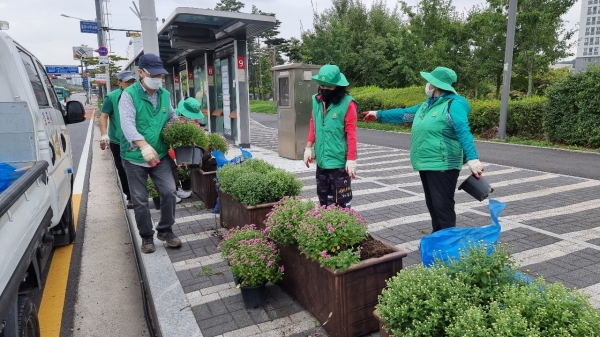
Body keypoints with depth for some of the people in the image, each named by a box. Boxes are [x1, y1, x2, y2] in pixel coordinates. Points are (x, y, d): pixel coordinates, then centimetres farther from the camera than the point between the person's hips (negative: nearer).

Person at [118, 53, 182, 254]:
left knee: (169, 192, 0)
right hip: (135, 157, -4)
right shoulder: (129, 95, -12)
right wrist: (144, 146, -41)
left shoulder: (165, 94, 6)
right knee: (140, 200, 6)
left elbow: (172, 118, 21)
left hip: (160, 155, 4)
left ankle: (165, 230, 20)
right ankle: (147, 236, 23)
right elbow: (127, 124, -25)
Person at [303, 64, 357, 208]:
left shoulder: (347, 103, -11)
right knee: (324, 200, 18)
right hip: (321, 160, 6)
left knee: (341, 202, 2)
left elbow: (351, 133, -13)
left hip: (339, 162, -6)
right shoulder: (317, 100, 5)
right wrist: (309, 147, 10)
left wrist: (351, 159, -15)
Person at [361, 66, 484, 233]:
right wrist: (379, 114, 31)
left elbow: (463, 132, -25)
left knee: (443, 206, -7)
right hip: (426, 164, 9)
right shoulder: (428, 104, 16)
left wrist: (472, 158, -37)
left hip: (443, 166, -9)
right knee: (432, 205, 16)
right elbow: (404, 114, 27)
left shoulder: (453, 104, -12)